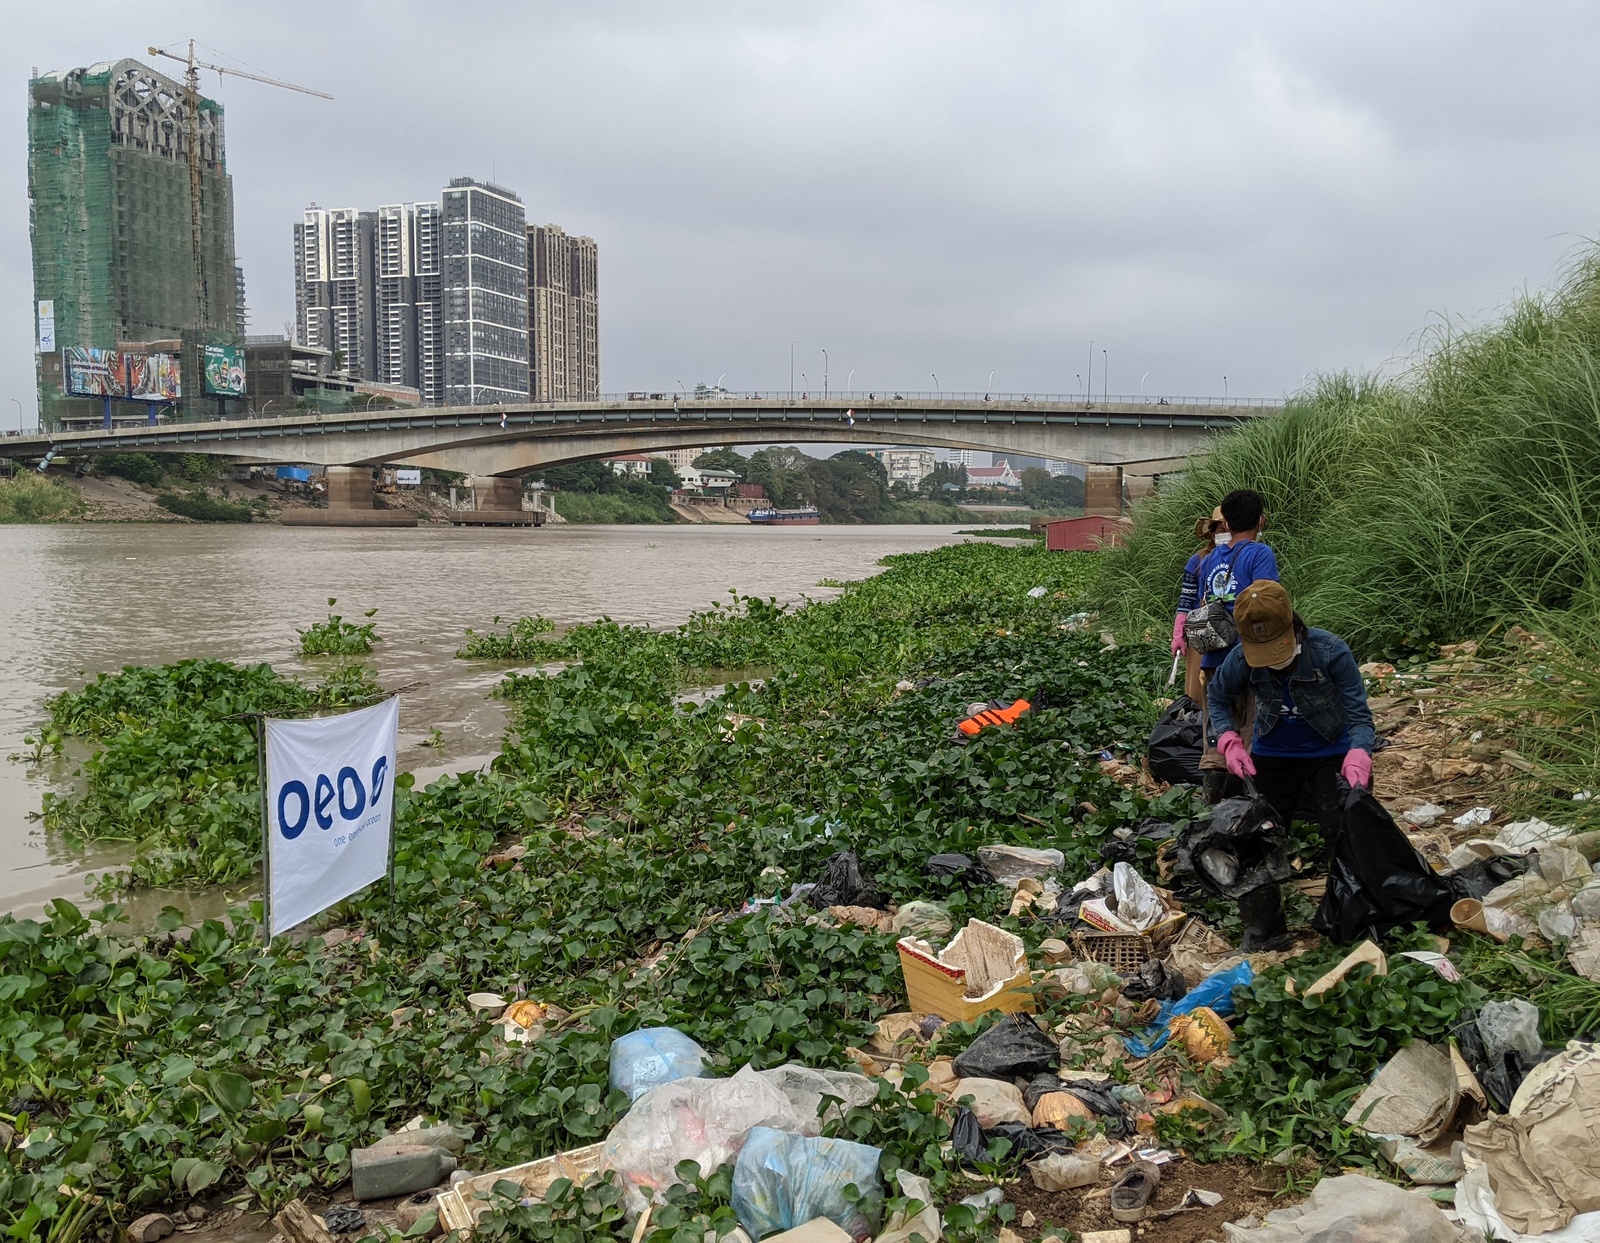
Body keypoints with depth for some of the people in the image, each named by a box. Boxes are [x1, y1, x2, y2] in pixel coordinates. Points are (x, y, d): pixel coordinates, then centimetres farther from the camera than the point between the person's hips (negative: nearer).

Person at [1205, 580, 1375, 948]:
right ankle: (1262, 927, 22)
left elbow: (1359, 716, -22)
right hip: (1272, 759, 3)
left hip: (1330, 757, -2)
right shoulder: (1242, 658, -21)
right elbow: (1217, 698, 0)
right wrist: (1230, 742, -16)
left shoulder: (1330, 651, -28)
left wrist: (1358, 757, -41)